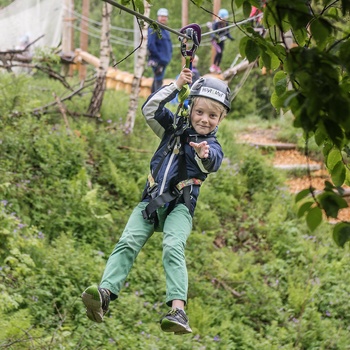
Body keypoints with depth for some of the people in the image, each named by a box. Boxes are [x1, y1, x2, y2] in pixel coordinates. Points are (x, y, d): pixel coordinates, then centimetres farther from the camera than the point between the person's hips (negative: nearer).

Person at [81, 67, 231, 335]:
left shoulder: (213, 146, 3)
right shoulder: (175, 127, 16)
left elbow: (211, 164, -20)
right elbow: (150, 109, 5)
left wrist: (204, 154, -45)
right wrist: (177, 86, -2)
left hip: (179, 207, -4)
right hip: (151, 201, 4)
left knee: (173, 247, -29)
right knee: (128, 243, -18)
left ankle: (178, 309, -44)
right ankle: (105, 293, -35)